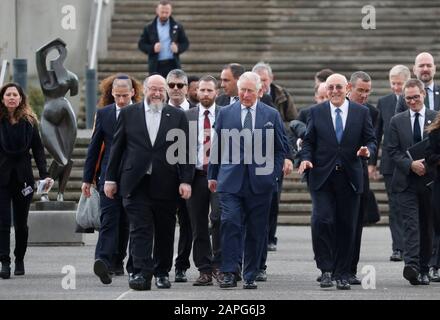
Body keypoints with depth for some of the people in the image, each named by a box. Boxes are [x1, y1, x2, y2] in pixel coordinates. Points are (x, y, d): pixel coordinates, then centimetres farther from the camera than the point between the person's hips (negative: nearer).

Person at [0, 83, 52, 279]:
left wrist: (44, 175, -5)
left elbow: (38, 149, 5)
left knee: (21, 223, 9)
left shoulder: (29, 121, 4)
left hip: (23, 177, 2)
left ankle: (20, 260, 22)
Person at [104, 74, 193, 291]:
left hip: (166, 185, 1)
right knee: (140, 229, -8)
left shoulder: (177, 116, 6)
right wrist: (110, 179, 5)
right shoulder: (128, 114, 7)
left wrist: (185, 181, -4)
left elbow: (185, 151, 4)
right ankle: (141, 273, -12)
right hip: (136, 184, -1)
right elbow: (117, 148, 8)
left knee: (165, 232, 7)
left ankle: (162, 273, 19)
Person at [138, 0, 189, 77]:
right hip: (156, 66, 0)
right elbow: (141, 44, 6)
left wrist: (178, 48, -12)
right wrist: (152, 48, -13)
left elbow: (185, 43, 10)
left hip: (173, 65, 0)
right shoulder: (149, 28, 7)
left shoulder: (177, 27, 8)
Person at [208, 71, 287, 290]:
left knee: (256, 231, 4)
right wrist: (213, 175, 9)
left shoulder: (271, 115, 7)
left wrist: (273, 174, 1)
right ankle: (229, 273, -13)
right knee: (230, 224, -14)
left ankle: (250, 276, 12)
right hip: (230, 181, -1)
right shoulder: (225, 113, 8)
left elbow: (281, 149, 11)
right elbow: (216, 147, 12)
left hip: (260, 183, 1)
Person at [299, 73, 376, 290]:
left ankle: (342, 274, 13)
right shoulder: (316, 112, 7)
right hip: (322, 177, -1)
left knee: (347, 227, 4)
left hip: (350, 177, 1)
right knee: (322, 221, -15)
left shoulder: (361, 112, 7)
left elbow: (371, 140, 8)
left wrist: (367, 150, -14)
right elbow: (308, 141, 9)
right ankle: (326, 269, -4)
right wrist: (306, 158, -10)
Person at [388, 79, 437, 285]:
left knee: (427, 226, 7)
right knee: (411, 224, -13)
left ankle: (424, 269, 16)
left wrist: (428, 164, -10)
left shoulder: (436, 119, 4)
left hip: (430, 181, 1)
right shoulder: (397, 121, 7)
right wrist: (411, 164, -13)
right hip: (406, 182, -1)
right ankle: (411, 265, -25)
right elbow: (393, 150, 3)